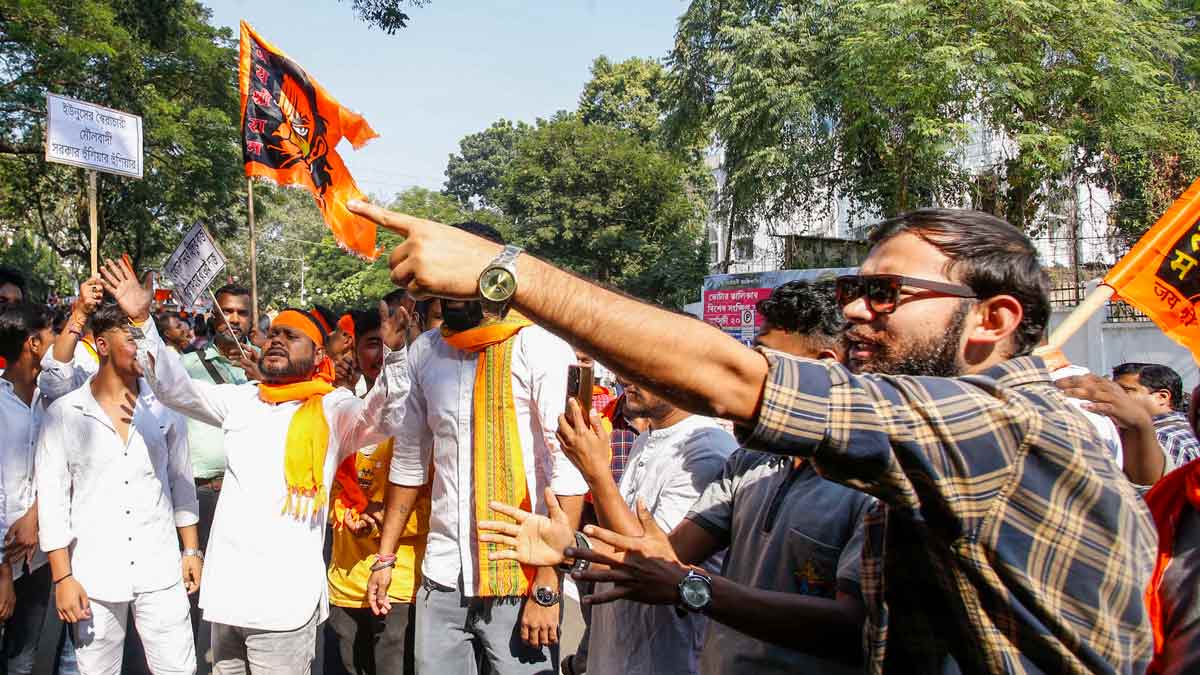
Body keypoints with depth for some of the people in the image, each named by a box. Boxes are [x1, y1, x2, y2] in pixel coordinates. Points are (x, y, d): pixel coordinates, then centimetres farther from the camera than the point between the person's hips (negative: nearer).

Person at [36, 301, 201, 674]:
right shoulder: (64, 413, -4)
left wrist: (191, 549, 10)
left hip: (161, 573, 2)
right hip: (94, 576, -2)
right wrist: (63, 577, -6)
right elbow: (52, 498, -4)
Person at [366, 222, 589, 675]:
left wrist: (546, 588, -17)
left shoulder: (542, 351, -11)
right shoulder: (425, 352, 7)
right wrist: (385, 556, 14)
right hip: (441, 578, 5)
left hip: (519, 581, -5)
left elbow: (567, 474, -15)